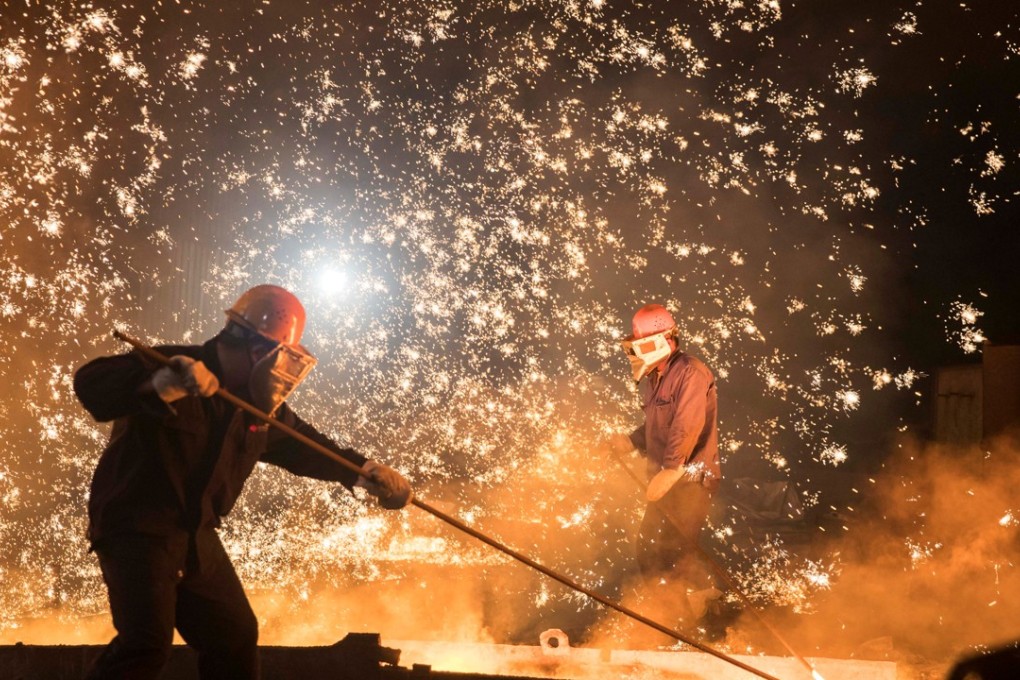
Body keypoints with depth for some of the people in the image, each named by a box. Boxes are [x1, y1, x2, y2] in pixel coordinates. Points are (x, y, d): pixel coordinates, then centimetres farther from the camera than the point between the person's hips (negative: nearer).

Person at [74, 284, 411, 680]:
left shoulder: (260, 406, 6)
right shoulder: (170, 367, -18)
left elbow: (302, 445, 23)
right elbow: (91, 384, -33)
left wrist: (367, 472, 16)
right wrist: (164, 382, -50)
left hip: (196, 537, 8)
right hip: (137, 528, -8)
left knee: (235, 637, 14)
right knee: (146, 644, -23)